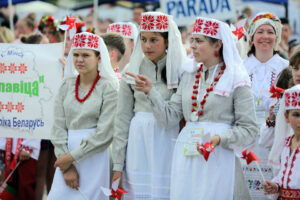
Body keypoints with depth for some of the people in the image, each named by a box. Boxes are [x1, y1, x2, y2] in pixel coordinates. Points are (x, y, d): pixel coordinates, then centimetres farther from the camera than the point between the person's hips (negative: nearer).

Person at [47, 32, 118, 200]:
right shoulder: (67, 86, 8)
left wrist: (72, 156, -11)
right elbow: (59, 127, 4)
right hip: (67, 156, 4)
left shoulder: (109, 87, -5)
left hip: (95, 156, -4)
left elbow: (104, 132, -11)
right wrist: (67, 166, -6)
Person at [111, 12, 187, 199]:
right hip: (138, 144, 2)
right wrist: (118, 163, 5)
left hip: (168, 143, -2)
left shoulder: (181, 70, -2)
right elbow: (122, 119, 7)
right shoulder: (131, 71, 6)